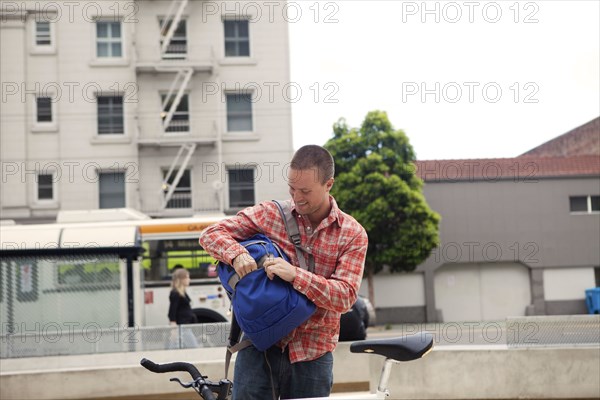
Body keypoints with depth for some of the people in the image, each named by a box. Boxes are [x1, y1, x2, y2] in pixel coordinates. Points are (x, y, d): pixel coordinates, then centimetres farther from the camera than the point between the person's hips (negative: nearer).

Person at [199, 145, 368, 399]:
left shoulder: (353, 234, -1)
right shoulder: (270, 214, 2)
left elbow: (345, 297, -11)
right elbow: (210, 234, 2)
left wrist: (294, 275, -25)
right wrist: (236, 254, -20)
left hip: (312, 355, 0)